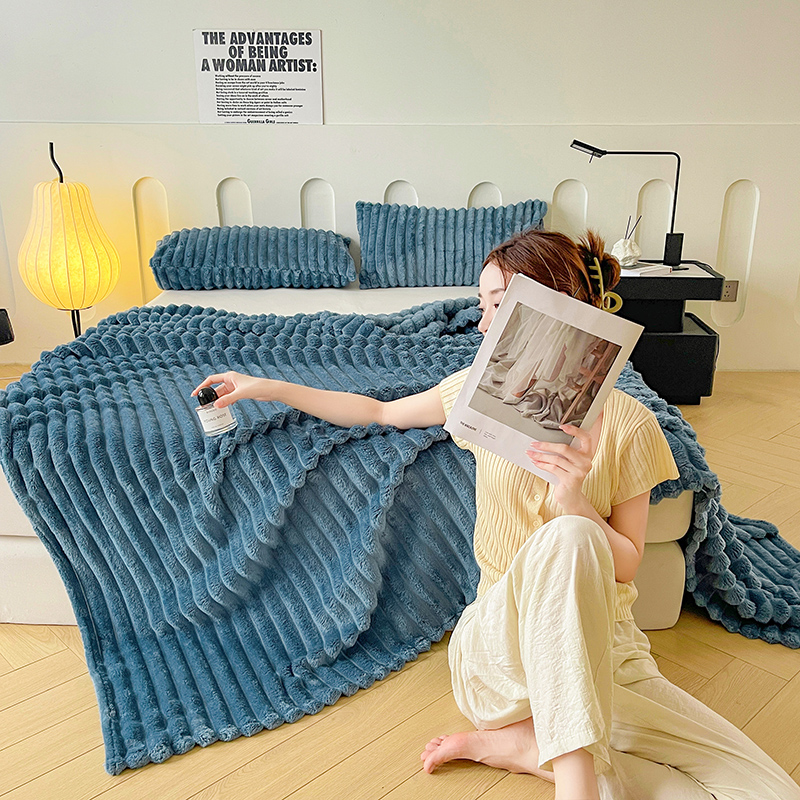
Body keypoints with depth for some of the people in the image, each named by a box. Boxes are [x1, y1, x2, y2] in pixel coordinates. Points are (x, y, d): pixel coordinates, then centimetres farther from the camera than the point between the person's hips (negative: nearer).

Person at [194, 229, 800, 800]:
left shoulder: (628, 424, -6)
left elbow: (626, 564, -3)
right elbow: (379, 411, 15)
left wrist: (573, 499, -23)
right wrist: (268, 388, 13)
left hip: (601, 643, 2)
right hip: (503, 642, -1)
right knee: (569, 538, -36)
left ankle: (521, 744, -10)